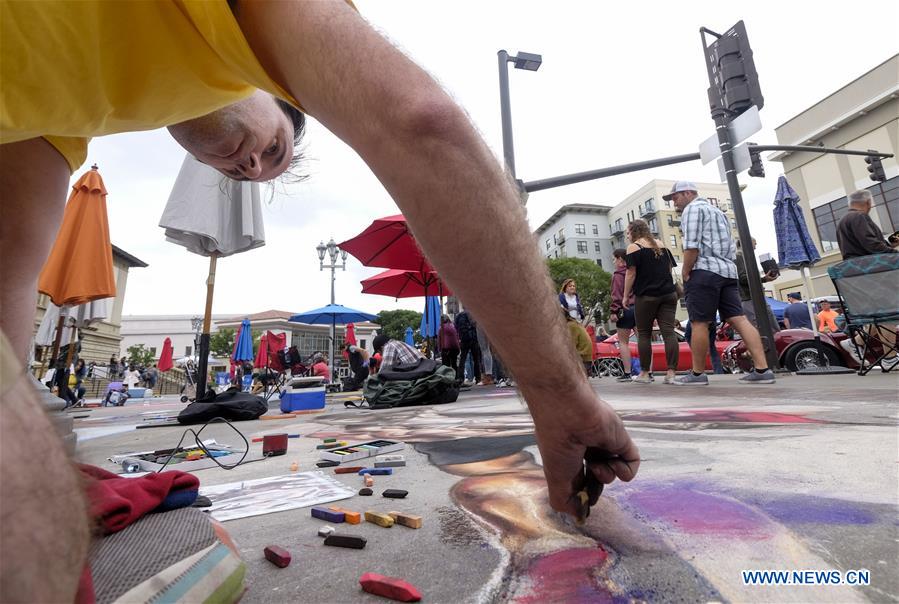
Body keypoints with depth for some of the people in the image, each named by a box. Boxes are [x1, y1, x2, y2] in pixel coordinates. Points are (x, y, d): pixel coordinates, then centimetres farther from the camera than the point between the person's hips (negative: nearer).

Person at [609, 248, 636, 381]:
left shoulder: (617, 275, -6)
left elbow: (617, 295, -13)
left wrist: (613, 311, -12)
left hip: (625, 310, -6)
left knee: (623, 342, 3)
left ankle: (627, 373, 1)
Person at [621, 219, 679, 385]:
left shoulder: (633, 247, -2)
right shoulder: (661, 245, 18)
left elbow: (631, 273, -8)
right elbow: (670, 268, 19)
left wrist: (626, 295, -3)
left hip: (646, 295, -5)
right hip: (669, 293, 5)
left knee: (644, 334, 3)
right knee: (669, 331, -2)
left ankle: (645, 373, 7)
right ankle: (671, 373, -6)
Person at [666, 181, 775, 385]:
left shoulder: (692, 208, 0)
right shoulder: (717, 211, 29)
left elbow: (692, 245, -13)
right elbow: (731, 247, 26)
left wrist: (685, 273, -7)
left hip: (704, 270, -9)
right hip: (728, 270, 9)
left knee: (699, 323, -5)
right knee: (739, 319, 3)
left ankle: (697, 373, 2)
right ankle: (762, 369, -2)